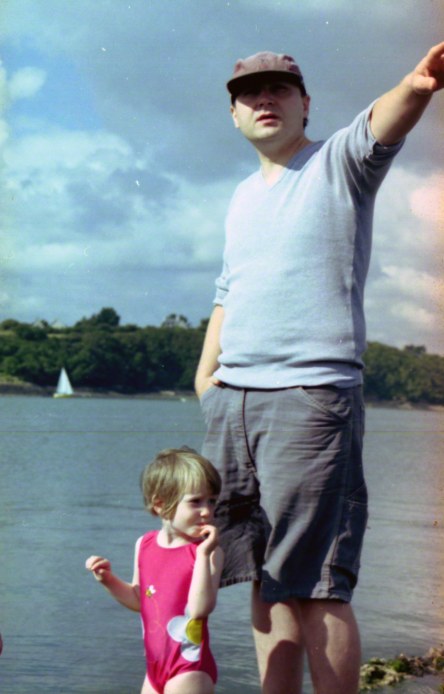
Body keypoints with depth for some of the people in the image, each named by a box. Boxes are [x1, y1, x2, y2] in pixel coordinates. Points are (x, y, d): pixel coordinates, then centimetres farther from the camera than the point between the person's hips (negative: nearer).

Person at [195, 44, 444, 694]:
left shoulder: (338, 164, 0)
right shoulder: (243, 197, 20)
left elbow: (380, 128, -22)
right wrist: (207, 370, 16)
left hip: (311, 398, -7)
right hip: (231, 398, 7)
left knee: (314, 586, -9)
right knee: (267, 579, 9)